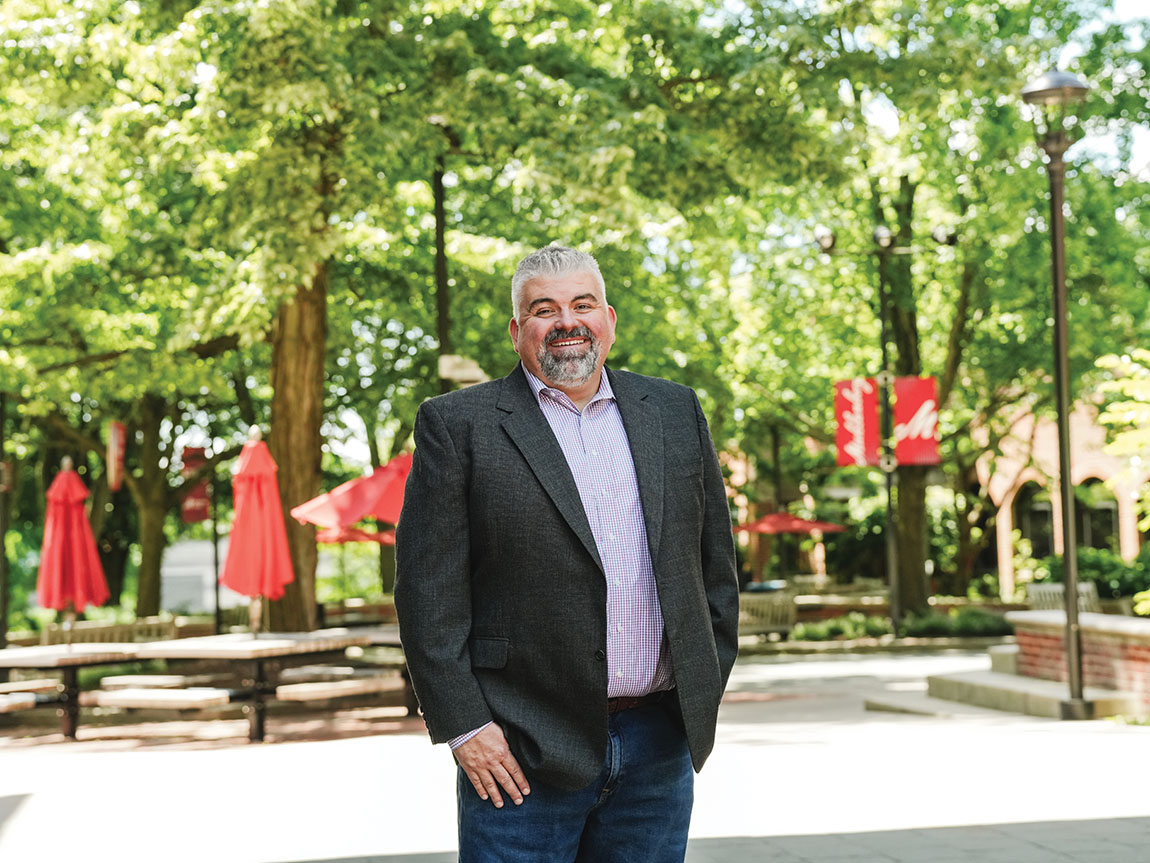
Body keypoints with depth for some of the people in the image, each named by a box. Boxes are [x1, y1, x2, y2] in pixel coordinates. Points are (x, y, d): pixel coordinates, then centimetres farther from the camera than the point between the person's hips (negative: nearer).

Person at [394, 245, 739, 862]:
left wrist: (706, 690, 8)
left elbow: (715, 563, 14)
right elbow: (428, 589, -6)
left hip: (660, 744, 4)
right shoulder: (457, 425, -1)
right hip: (523, 751, -3)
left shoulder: (675, 413, 11)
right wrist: (463, 725, -10)